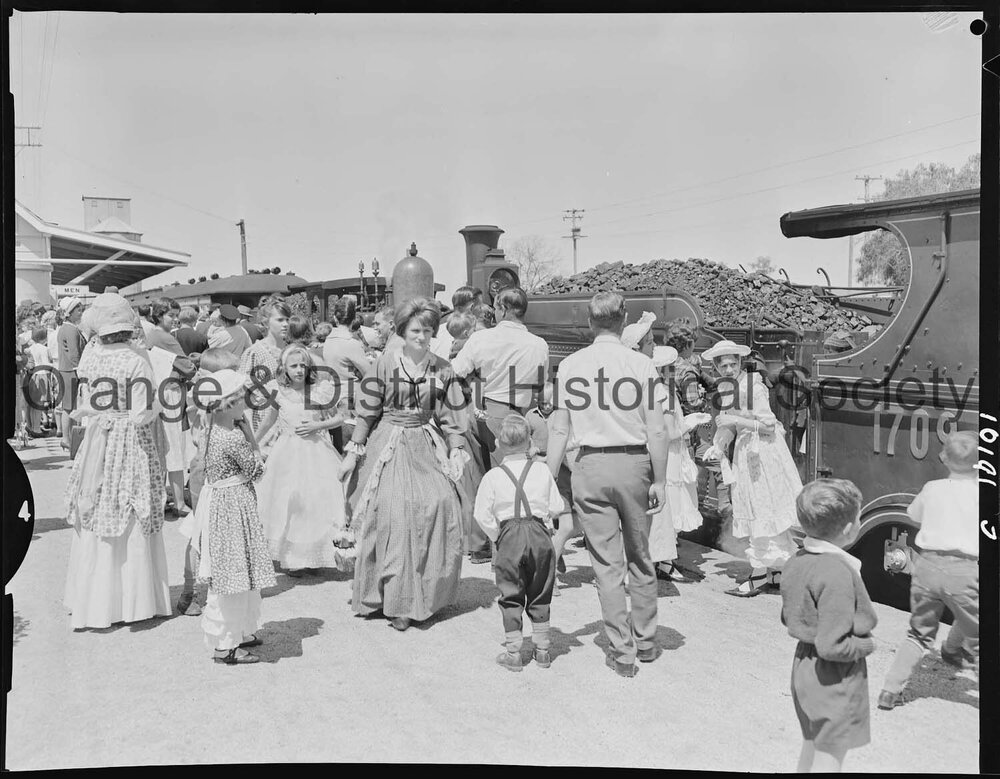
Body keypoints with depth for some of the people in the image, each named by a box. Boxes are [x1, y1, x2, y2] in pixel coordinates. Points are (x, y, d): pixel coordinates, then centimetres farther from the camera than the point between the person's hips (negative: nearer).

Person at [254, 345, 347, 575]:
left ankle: (313, 556, 12)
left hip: (316, 452, -2)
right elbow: (269, 418, 16)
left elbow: (338, 418, 2)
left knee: (317, 502, -1)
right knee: (287, 503, 4)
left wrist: (318, 425, -14)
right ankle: (292, 558, 16)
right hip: (288, 452, 2)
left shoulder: (319, 390, -9)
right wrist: (253, 442, 26)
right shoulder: (278, 391, -2)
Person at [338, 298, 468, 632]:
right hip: (389, 448, -2)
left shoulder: (442, 370, 4)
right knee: (391, 514, -8)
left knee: (441, 503, -10)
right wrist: (353, 452, 1)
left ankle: (424, 595, 7)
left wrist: (457, 451, -3)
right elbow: (366, 413, 1)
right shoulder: (385, 365, -3)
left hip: (427, 448, 2)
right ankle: (395, 601, 7)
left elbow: (449, 417, 6)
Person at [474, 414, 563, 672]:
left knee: (511, 597, 7)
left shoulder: (493, 476, -2)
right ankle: (542, 650, 19)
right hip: (540, 534, 2)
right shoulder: (542, 470, 3)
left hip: (509, 536, -2)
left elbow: (482, 515, -4)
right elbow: (556, 507, 4)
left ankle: (513, 653, 8)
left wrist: (496, 536, 9)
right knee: (539, 596, 13)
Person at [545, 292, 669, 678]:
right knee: (639, 557, 16)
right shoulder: (642, 364, -4)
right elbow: (657, 431, -6)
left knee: (606, 563, 6)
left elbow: (560, 430, 1)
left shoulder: (569, 365, 0)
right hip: (634, 463, 0)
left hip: (591, 465, 0)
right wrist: (659, 481, 1)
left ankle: (622, 653, 11)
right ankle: (645, 641, 29)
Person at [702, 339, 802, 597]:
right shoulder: (724, 387, 7)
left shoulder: (754, 386, -16)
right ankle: (777, 573, 20)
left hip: (763, 449, -8)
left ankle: (758, 576, 1)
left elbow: (768, 426, -18)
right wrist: (718, 446, -5)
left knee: (764, 512, -3)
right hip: (744, 449, 8)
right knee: (755, 511, 11)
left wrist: (736, 420, -21)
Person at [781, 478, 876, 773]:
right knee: (829, 759, 6)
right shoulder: (838, 574, -27)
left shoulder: (798, 560, -1)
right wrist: (866, 645, -12)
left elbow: (788, 617, 11)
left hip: (803, 666, 8)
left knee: (811, 747, 24)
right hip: (836, 678, -8)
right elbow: (832, 646, -28)